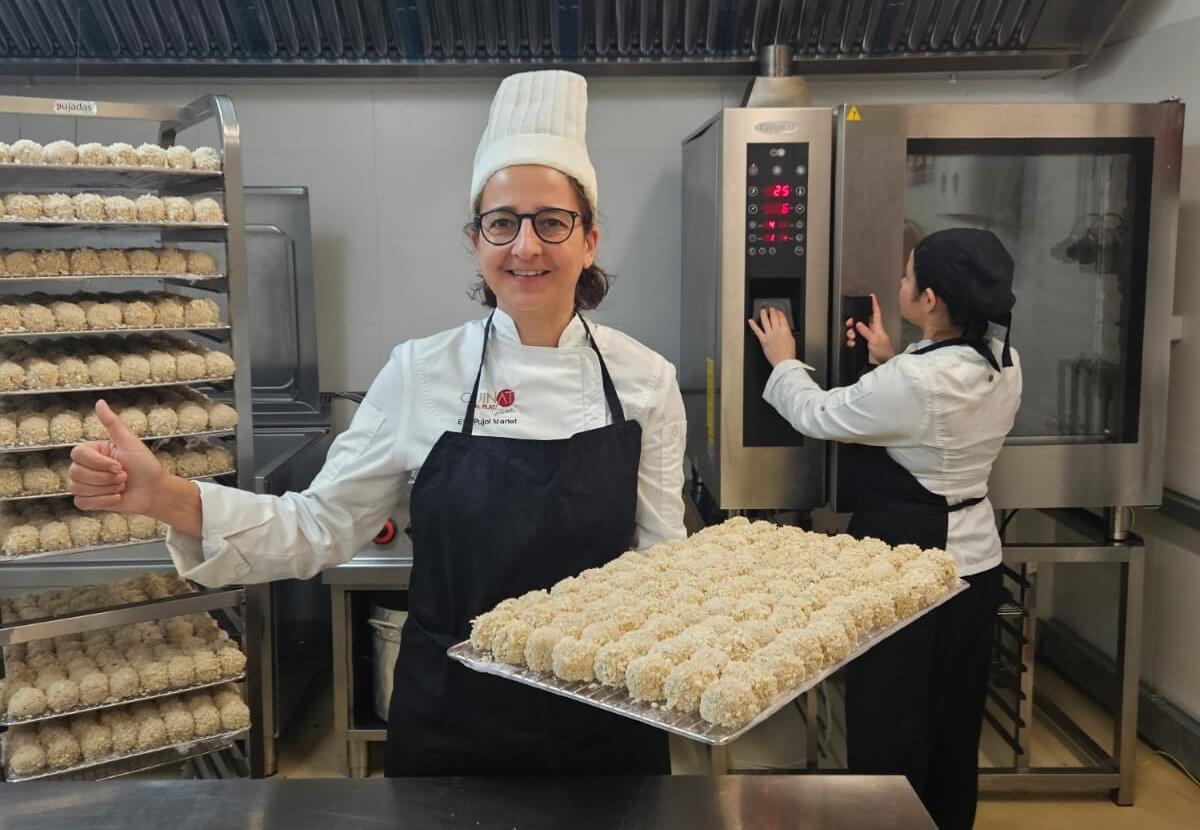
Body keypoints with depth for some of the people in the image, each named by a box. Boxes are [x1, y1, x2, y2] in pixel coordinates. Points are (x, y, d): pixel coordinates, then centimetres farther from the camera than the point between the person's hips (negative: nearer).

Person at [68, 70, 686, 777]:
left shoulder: (646, 379, -7)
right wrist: (167, 498, -18)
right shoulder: (421, 373, -9)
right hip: (452, 718, 0)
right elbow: (321, 528, -5)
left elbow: (661, 558, -1)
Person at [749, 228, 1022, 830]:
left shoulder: (912, 380, -27)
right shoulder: (1004, 366, -2)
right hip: (973, 558, 8)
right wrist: (889, 361, 7)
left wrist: (783, 360, 4)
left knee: (889, 720, 9)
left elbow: (816, 414, -13)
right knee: (954, 716, 22)